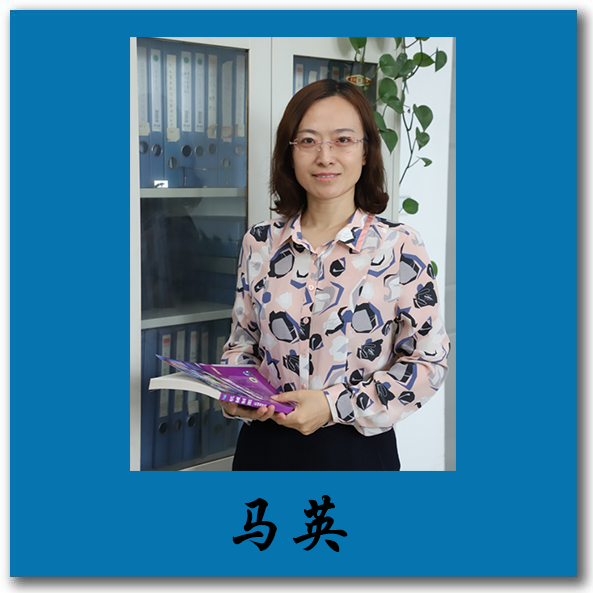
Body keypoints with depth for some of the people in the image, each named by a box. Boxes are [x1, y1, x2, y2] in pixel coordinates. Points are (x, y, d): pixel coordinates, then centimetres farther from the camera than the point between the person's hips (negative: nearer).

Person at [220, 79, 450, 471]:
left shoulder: (400, 247, -9)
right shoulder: (260, 244, 1)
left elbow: (429, 361, -7)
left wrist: (336, 405, -16)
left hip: (358, 450, -3)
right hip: (265, 447, 3)